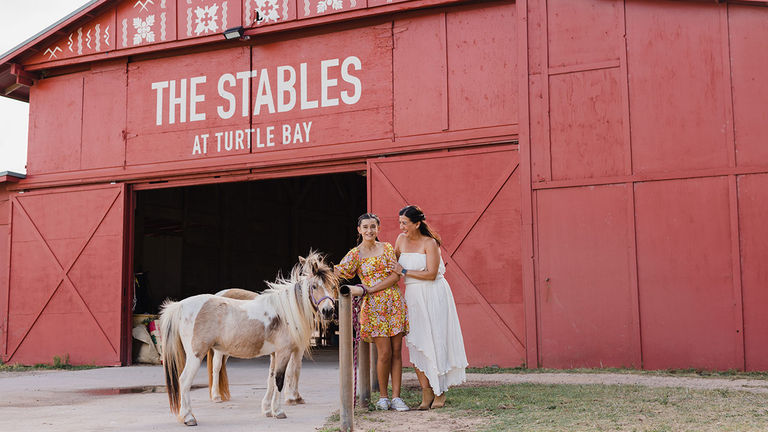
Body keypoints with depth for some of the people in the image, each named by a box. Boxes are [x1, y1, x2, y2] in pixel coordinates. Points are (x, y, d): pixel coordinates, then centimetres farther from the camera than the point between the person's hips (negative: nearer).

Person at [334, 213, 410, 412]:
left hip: (394, 303, 2)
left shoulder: (387, 248, 7)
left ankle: (396, 397, 5)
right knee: (385, 353, -7)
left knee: (396, 352, 0)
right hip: (373, 306, -2)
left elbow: (395, 276, -2)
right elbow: (341, 272, -8)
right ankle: (383, 396, 9)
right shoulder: (355, 253, 5)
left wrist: (372, 289, -11)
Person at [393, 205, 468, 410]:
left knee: (435, 341, -3)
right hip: (412, 297, 5)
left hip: (433, 295, -5)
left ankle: (440, 392, 7)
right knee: (416, 343, -2)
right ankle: (426, 393, 2)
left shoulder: (430, 243, -9)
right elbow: (393, 261, 24)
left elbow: (431, 274, -16)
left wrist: (405, 272, -12)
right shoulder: (401, 240, 9)